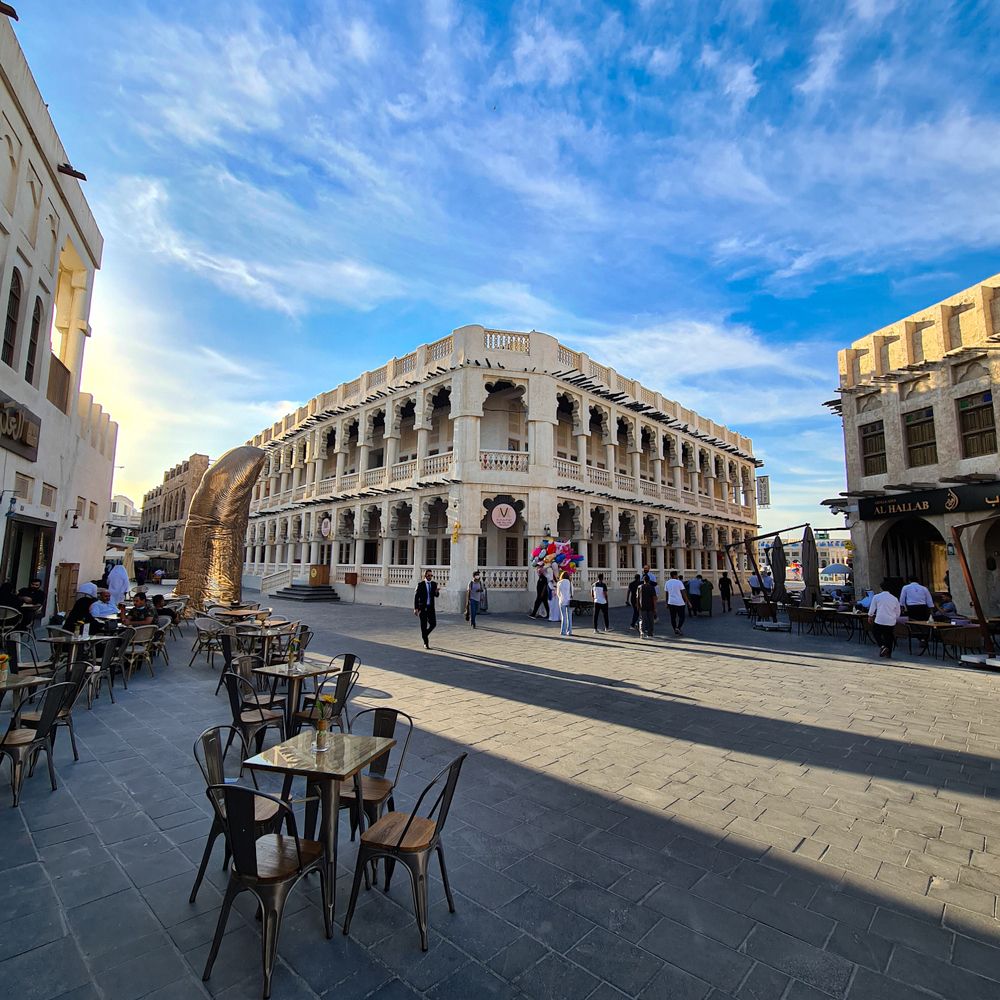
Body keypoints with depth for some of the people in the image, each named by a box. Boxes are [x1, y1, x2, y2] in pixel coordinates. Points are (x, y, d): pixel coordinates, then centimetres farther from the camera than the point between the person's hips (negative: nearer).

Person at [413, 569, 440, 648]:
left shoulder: (434, 584, 6)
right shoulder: (420, 584, -5)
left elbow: (436, 596, 5)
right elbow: (416, 597, -4)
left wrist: (437, 592, -18)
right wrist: (416, 608, -10)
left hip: (431, 607, 3)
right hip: (422, 607, -3)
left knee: (433, 624, -3)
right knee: (424, 626, 0)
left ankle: (424, 635, 25)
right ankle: (425, 642, 12)